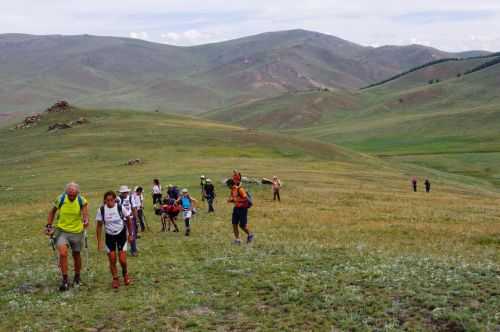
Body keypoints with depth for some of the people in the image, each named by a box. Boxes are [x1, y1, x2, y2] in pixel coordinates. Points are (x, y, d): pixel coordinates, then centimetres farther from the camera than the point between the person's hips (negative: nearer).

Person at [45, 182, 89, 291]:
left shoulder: (82, 201, -14)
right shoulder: (60, 199, -13)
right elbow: (52, 212, 3)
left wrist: (86, 220, -30)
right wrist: (49, 226, -1)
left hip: (77, 231, 1)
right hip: (61, 230, -1)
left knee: (76, 255, 13)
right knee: (63, 253, -19)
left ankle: (77, 277, 37)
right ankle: (65, 280, -9)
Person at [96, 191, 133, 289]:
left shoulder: (120, 207, -16)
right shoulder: (101, 210, -14)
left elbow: (128, 220, -1)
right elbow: (99, 226, -4)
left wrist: (130, 234, 5)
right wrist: (99, 242, -4)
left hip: (121, 234, -1)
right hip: (109, 236, 1)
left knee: (122, 260, -6)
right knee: (112, 260, 1)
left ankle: (125, 274, 25)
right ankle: (115, 279, 23)